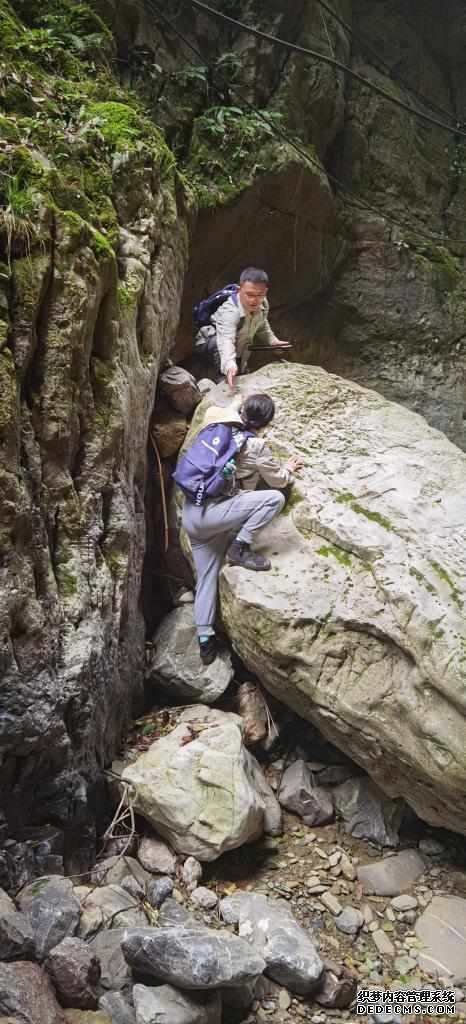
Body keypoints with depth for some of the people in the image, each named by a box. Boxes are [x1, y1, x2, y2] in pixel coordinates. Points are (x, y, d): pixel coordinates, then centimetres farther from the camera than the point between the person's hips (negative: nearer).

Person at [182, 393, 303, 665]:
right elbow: (278, 480, 8)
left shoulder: (217, 423, 8)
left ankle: (205, 639, 16)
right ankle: (239, 548, -6)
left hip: (191, 513, 8)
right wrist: (289, 469, 27)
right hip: (211, 514, -8)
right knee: (275, 498, -12)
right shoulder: (255, 447, -8)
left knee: (207, 577, 15)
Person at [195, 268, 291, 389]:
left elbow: (262, 327, 7)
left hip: (238, 350, 7)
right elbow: (226, 340, -58)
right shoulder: (229, 311, -41)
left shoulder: (263, 305, -17)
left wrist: (274, 341, -9)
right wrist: (229, 365, -75)